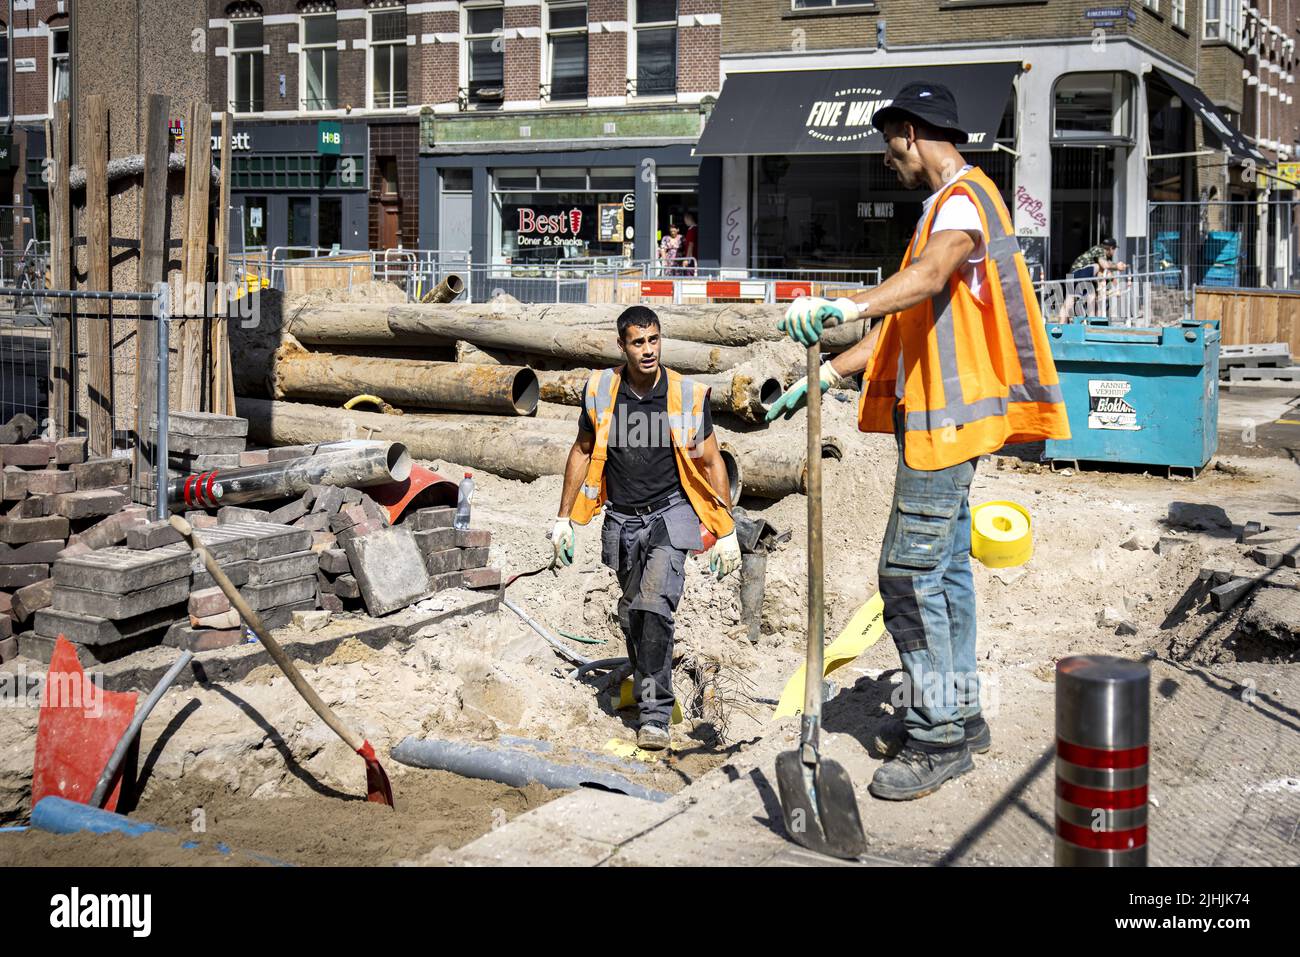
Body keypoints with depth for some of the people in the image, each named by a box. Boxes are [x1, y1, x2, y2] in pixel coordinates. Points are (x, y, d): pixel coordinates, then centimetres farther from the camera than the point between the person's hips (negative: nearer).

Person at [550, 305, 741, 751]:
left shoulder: (688, 396, -8)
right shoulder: (600, 390, -2)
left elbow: (711, 463, 0)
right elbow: (582, 452, 12)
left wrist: (727, 533, 0)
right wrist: (564, 519, 12)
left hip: (669, 514, -3)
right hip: (622, 519, 3)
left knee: (654, 607, -21)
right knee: (631, 616, 11)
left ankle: (655, 714, -16)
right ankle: (646, 686, 36)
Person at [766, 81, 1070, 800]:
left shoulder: (963, 200, -13)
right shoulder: (943, 206, 21)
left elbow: (927, 278, -35)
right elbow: (909, 322, 22)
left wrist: (845, 307, -51)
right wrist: (826, 374, 16)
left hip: (946, 418, -11)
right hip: (939, 417, 11)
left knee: (910, 574, -10)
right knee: (945, 568, 15)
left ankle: (938, 737, -4)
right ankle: (960, 714, 25)